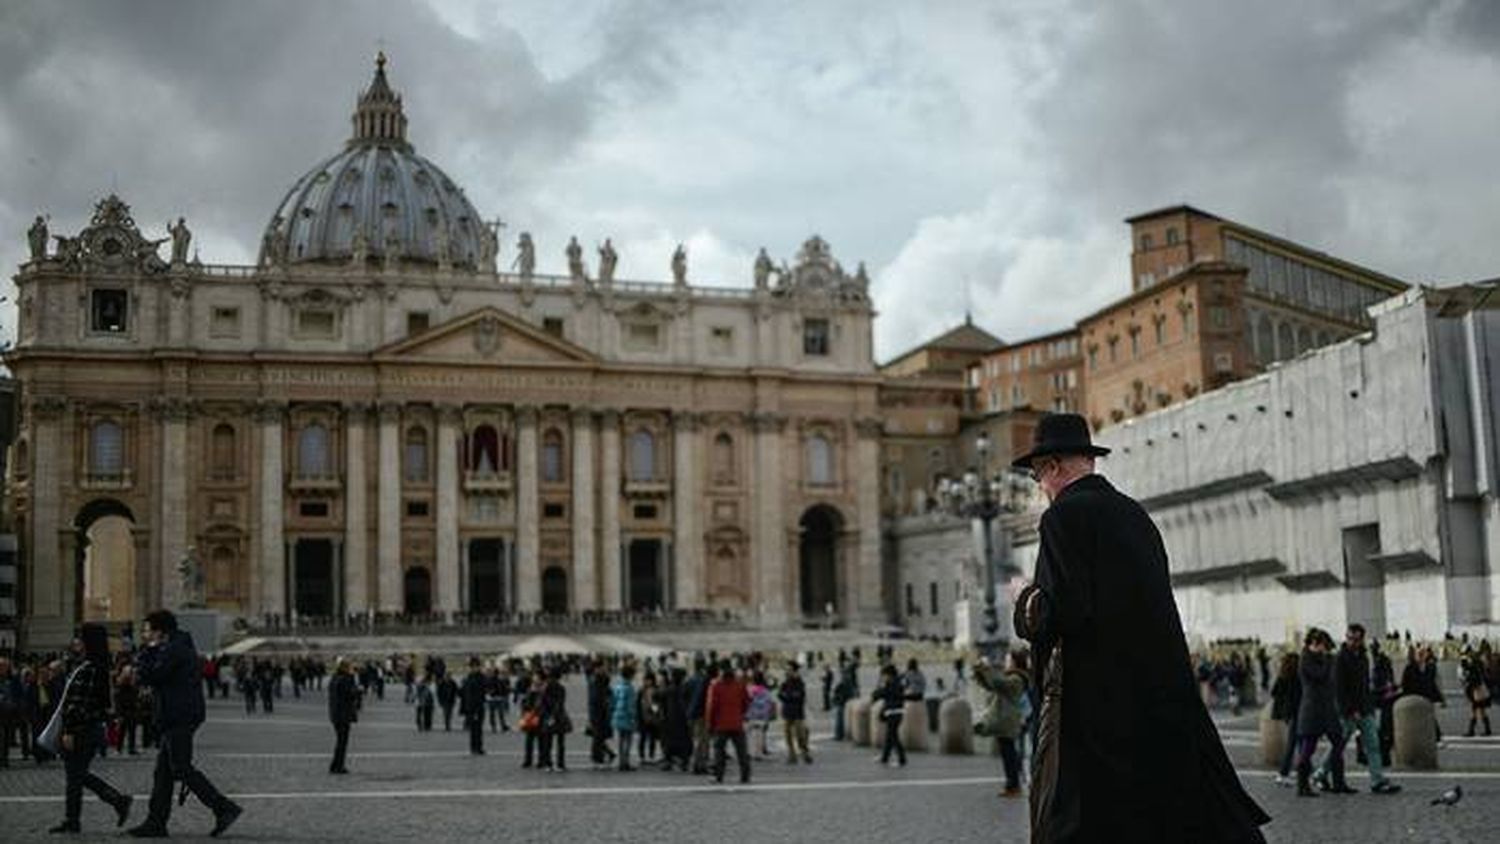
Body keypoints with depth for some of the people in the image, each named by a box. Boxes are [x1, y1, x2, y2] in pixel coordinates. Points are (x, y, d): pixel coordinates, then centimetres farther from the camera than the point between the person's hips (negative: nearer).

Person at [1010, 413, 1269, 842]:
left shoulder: (1063, 517, -10)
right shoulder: (1134, 514, 13)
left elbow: (1064, 609, -20)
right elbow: (1149, 605, 16)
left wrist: (1029, 607, 0)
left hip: (1090, 698, -7)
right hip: (1159, 690, 8)